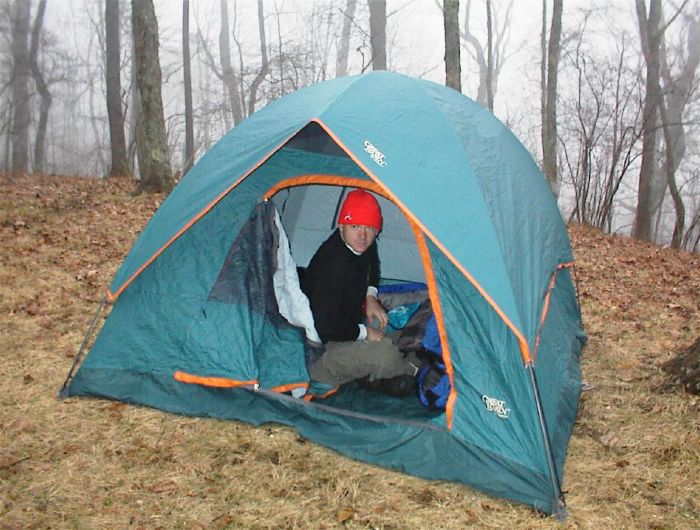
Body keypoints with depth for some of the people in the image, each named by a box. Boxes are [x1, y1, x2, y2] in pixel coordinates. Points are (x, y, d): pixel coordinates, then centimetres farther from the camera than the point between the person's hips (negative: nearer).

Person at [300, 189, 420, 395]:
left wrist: (370, 296, 4)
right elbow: (326, 325, -33)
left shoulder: (364, 247, -3)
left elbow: (372, 269, 24)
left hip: (347, 330, 10)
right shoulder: (332, 262, -30)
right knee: (384, 355, -29)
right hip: (322, 346, -10)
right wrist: (363, 332, -18)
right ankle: (412, 369, 3)